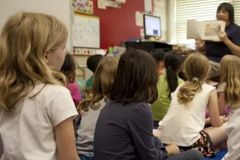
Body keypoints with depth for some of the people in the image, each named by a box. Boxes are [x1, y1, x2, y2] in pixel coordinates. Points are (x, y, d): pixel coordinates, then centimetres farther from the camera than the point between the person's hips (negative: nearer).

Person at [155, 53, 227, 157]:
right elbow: (216, 123, 12)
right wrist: (221, 119, 35)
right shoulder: (210, 90, 5)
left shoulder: (180, 87, 18)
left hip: (165, 139, 5)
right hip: (188, 143, -5)